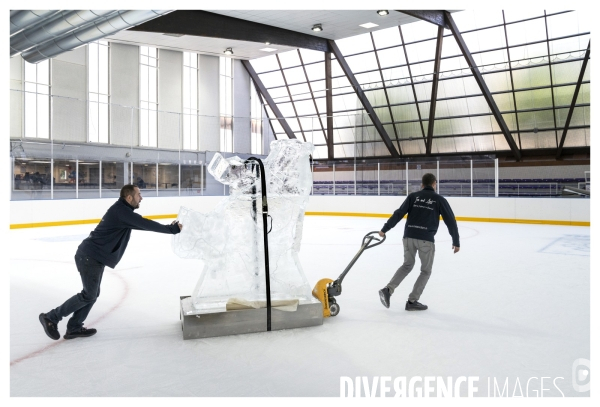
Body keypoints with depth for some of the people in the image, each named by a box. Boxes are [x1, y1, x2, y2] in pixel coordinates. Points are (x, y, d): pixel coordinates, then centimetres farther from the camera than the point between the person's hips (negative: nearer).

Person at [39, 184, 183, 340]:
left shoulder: (122, 210, 11)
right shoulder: (121, 211, -19)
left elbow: (142, 224, 17)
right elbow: (145, 224, -24)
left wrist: (169, 227, 9)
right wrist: (172, 229, -18)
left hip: (92, 256, 10)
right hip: (90, 257, -10)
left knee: (92, 293, 14)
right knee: (89, 295, -2)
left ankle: (74, 328, 23)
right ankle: (51, 317, 9)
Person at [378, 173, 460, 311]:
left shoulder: (413, 196, 8)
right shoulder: (440, 199, 3)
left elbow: (399, 214, 1)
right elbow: (450, 221, 3)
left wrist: (385, 229, 4)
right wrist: (456, 242, 11)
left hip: (409, 236, 3)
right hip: (426, 239, -3)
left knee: (407, 265, 23)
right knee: (426, 271, 15)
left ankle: (388, 289, 9)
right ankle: (412, 301, 11)